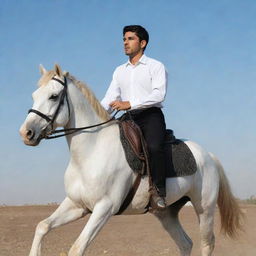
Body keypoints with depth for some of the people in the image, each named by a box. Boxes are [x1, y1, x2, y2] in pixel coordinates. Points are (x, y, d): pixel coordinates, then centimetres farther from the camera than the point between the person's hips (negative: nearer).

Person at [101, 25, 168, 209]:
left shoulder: (156, 67, 2)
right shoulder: (120, 71, 20)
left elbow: (159, 94, -13)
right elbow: (110, 99, 14)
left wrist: (130, 103, -24)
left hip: (151, 116, -6)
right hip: (129, 119, 6)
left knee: (154, 147, -32)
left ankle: (159, 191, -25)